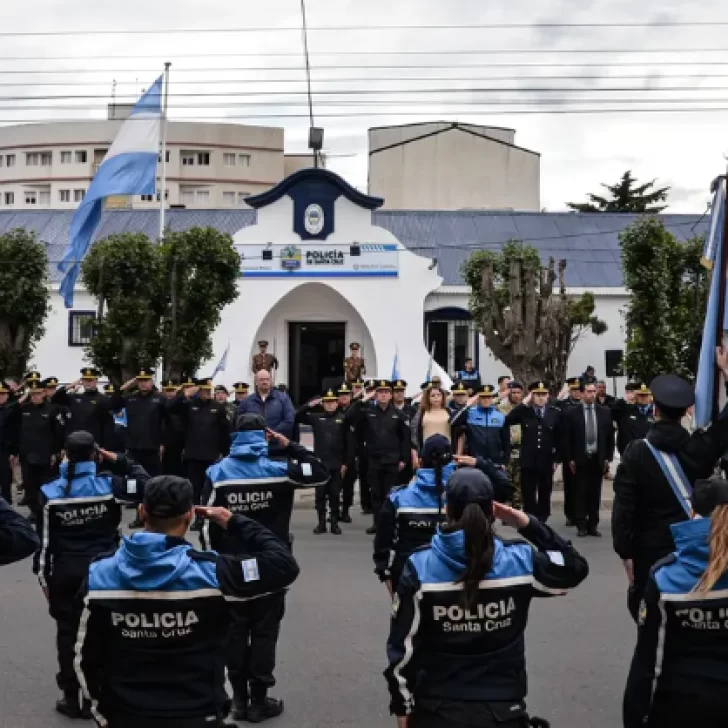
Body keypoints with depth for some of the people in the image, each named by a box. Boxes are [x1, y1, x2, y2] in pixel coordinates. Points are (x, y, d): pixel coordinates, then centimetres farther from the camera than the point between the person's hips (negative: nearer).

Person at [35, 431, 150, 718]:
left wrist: (43, 577, 5)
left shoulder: (51, 493, -9)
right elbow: (146, 485, 1)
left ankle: (72, 698, 19)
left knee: (68, 633, 12)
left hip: (66, 572, 0)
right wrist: (119, 461, 2)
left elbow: (45, 541, -5)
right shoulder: (109, 484, -11)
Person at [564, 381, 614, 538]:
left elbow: (610, 436, 7)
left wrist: (608, 458, 2)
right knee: (580, 494, 2)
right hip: (580, 459, -2)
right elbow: (567, 438, -1)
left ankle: (593, 525, 11)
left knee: (595, 494, 5)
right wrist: (569, 459, -5)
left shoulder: (605, 412, 5)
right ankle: (581, 526, 7)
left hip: (598, 459, 2)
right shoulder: (572, 413, -2)